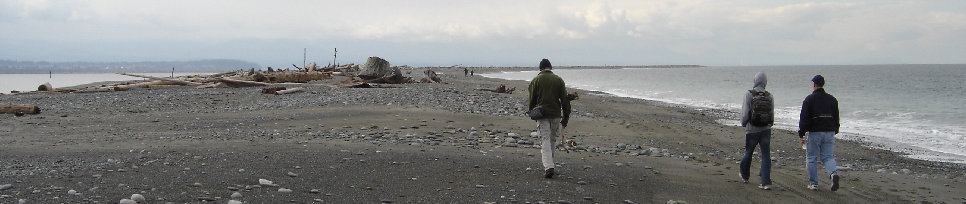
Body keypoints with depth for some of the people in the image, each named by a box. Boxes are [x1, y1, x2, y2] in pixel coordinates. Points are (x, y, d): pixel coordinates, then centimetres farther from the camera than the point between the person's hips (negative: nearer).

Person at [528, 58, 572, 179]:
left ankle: (548, 167, -19)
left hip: (541, 114, -2)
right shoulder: (558, 80, 4)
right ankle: (549, 164, 24)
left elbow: (532, 100, 4)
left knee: (545, 141, -5)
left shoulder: (535, 80, 1)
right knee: (552, 141, 15)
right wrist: (566, 117, 8)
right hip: (555, 114, 2)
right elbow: (565, 100, 2)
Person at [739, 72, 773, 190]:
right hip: (766, 130, 2)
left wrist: (743, 124, 8)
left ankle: (744, 176, 36)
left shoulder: (749, 94, -11)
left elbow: (745, 113, -11)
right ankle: (766, 183, -1)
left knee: (748, 152, 16)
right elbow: (772, 114, 2)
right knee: (766, 156, 3)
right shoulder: (769, 96, -2)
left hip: (752, 130, -2)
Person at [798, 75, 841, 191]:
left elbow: (804, 118, -8)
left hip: (815, 132, -4)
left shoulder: (809, 99, -5)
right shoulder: (832, 99, 9)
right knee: (828, 156, 10)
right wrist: (835, 131, 25)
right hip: (830, 132, 4)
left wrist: (801, 134, -3)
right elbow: (836, 117, 16)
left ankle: (813, 183, 8)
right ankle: (833, 173, -19)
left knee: (811, 158, 6)